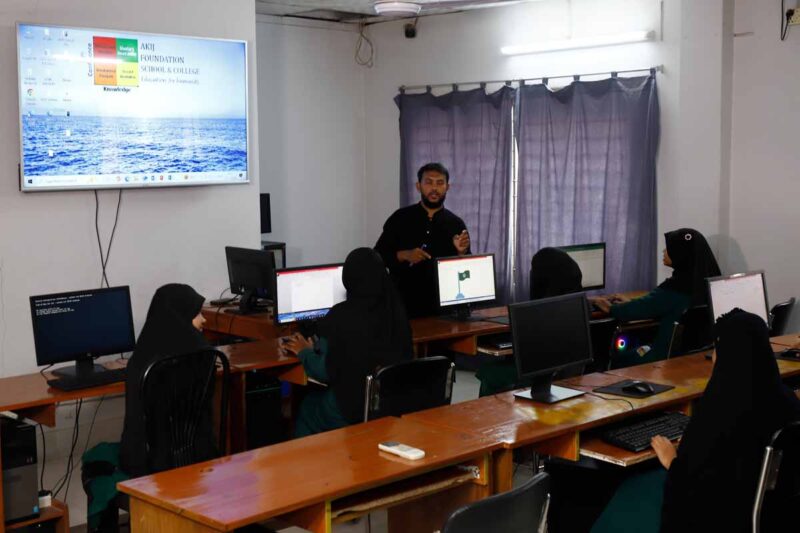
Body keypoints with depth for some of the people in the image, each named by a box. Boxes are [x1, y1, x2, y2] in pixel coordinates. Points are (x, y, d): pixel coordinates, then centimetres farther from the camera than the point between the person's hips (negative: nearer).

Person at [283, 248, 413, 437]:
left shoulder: (342, 315, -17)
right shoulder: (395, 310, -3)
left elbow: (325, 372, -14)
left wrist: (305, 352, 7)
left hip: (354, 408, -5)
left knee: (308, 406, 27)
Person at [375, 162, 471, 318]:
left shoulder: (456, 224, 4)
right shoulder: (400, 218, 2)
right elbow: (377, 256, 1)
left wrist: (461, 252, -14)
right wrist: (403, 255, -14)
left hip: (442, 305, 1)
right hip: (404, 303, -1)